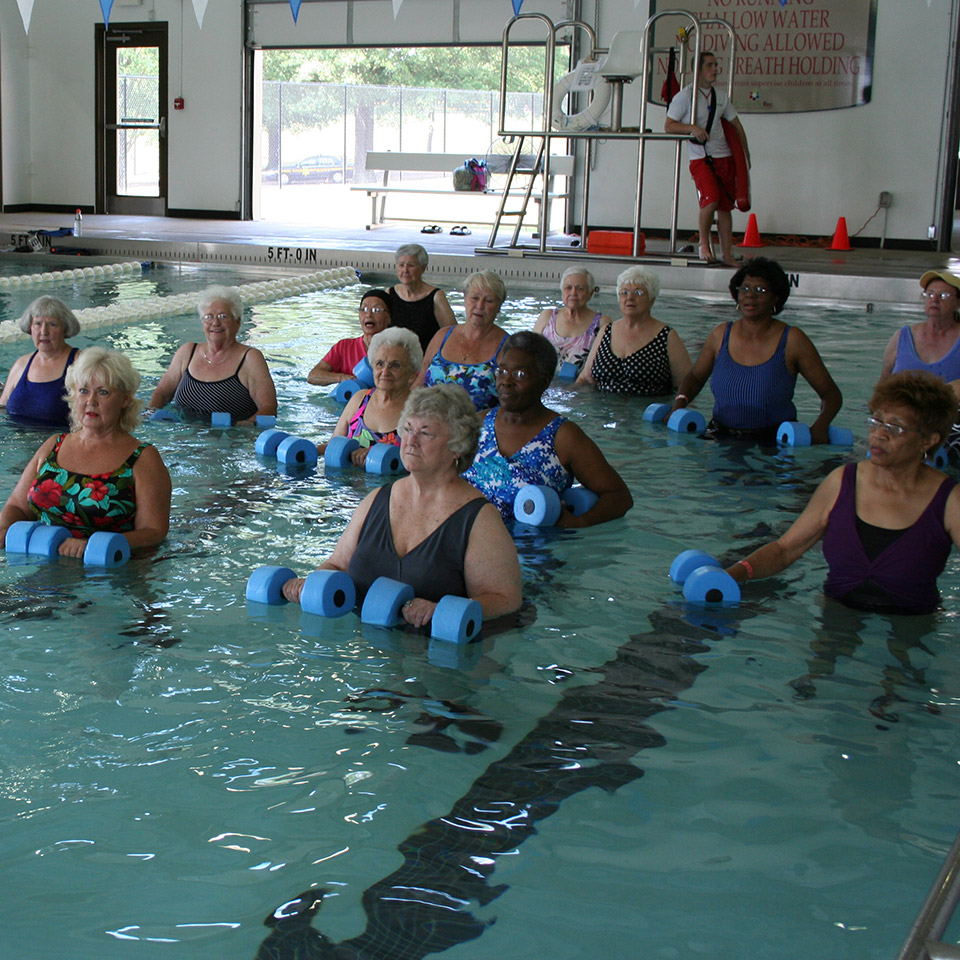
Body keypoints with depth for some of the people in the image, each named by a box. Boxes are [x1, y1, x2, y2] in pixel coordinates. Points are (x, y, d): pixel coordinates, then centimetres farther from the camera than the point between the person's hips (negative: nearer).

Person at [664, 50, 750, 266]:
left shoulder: (721, 95, 13)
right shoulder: (685, 96, -4)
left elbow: (736, 124, 21)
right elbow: (668, 126, -6)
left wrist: (745, 153, 17)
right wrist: (692, 128, -21)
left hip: (724, 156, 6)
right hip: (700, 157, -5)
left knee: (726, 206, 4)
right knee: (711, 199, -22)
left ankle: (727, 254, 9)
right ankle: (704, 243, -1)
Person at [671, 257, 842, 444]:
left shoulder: (792, 340, -2)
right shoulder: (720, 335, 7)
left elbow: (831, 393, 2)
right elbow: (695, 377, 25)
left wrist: (819, 427, -17)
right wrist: (678, 404, 4)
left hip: (774, 444, -3)